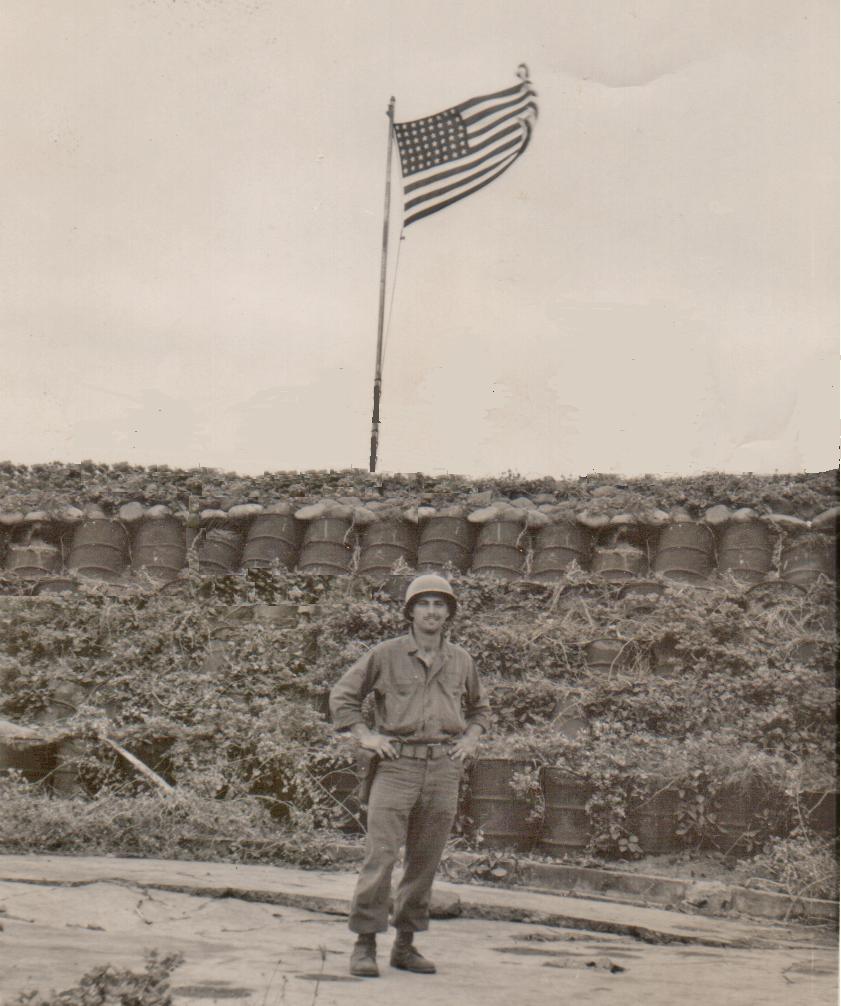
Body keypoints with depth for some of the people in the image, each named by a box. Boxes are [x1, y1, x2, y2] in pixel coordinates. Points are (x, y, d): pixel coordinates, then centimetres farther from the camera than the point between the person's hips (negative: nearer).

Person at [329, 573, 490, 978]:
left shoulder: (461, 660, 13)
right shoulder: (386, 654, 2)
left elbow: (479, 708, 29)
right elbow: (343, 694, 9)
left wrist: (470, 738, 12)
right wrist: (364, 735, -1)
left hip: (444, 768, 4)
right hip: (397, 765, -3)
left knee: (424, 861, 6)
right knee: (380, 855, -9)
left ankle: (406, 945, 15)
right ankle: (365, 944, -3)